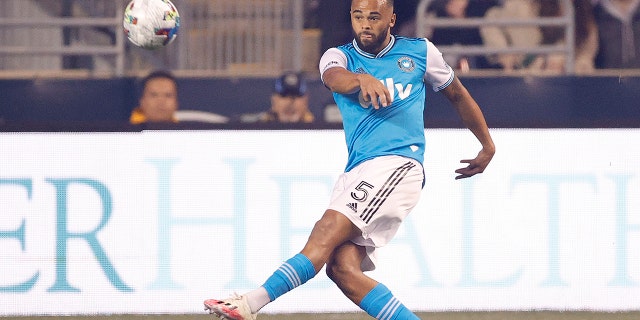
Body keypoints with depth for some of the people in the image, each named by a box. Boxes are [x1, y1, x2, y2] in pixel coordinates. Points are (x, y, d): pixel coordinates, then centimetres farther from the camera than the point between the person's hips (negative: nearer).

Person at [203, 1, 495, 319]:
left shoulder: (420, 52, 11)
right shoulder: (339, 56, 12)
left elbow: (457, 93, 27)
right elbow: (334, 78, -14)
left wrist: (488, 145, 34)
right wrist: (362, 79, -37)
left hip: (397, 165, -5)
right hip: (356, 175, 5)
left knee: (326, 233, -21)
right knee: (342, 267, -13)